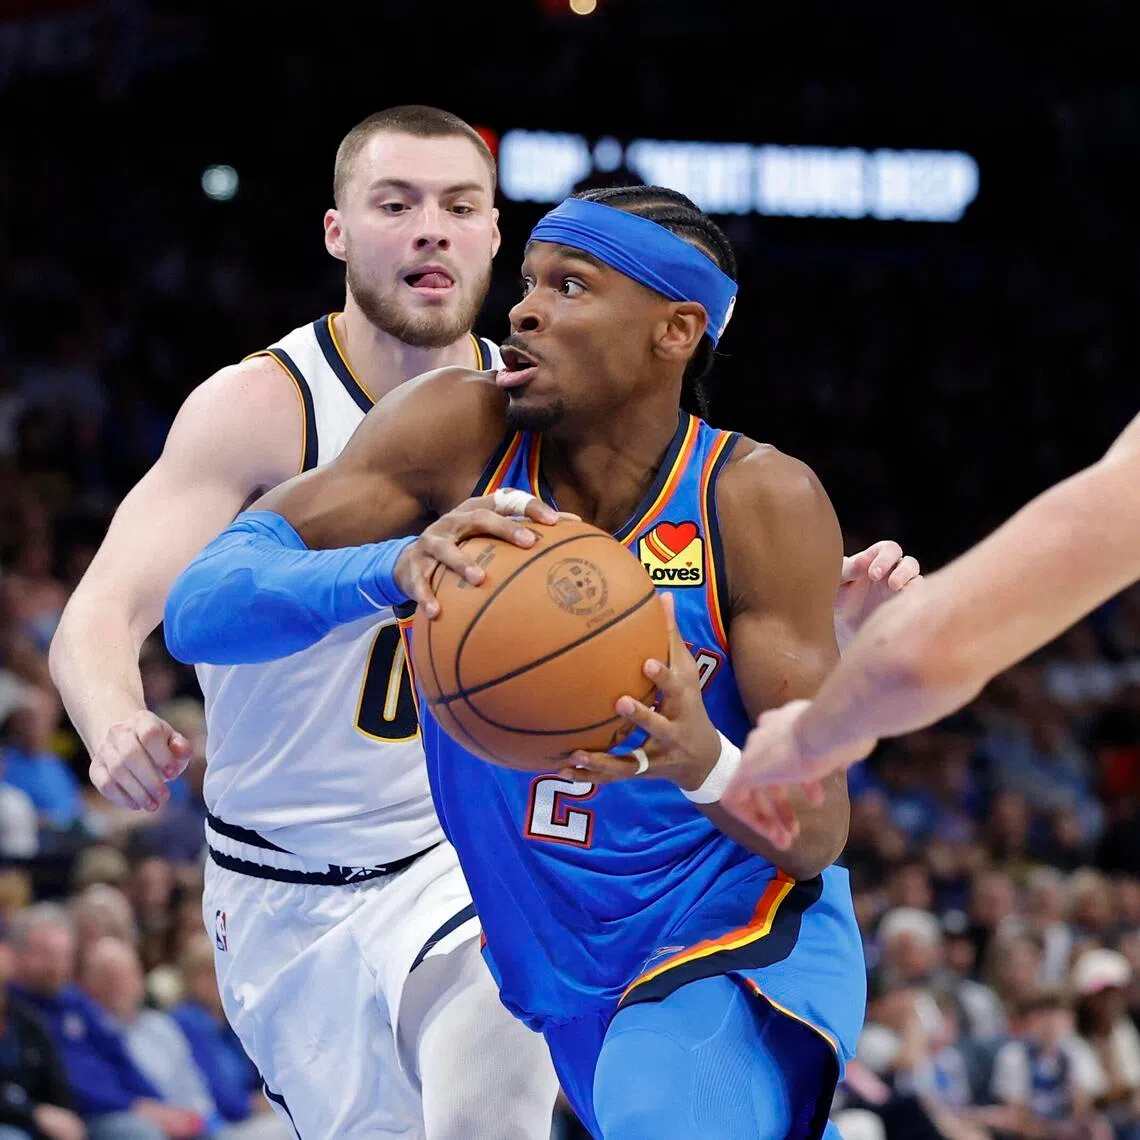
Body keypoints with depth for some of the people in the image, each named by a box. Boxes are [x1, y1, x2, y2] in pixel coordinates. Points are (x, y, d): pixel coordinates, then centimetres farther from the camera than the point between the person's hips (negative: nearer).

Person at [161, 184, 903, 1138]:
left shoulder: (759, 500, -17)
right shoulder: (459, 434, -13)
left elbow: (817, 834, -16)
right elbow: (198, 609, -23)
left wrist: (706, 766, -39)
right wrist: (396, 566, -42)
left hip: (741, 953, -4)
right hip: (560, 975, 4)